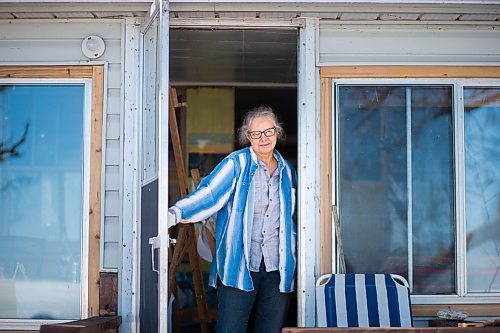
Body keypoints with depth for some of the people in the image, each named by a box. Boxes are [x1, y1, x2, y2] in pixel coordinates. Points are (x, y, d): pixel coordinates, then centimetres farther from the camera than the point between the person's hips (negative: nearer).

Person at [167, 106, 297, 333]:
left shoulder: (286, 170, 13)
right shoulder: (236, 164, -2)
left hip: (278, 267, 4)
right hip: (239, 265, -4)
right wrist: (174, 214, -31)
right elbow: (208, 194, -15)